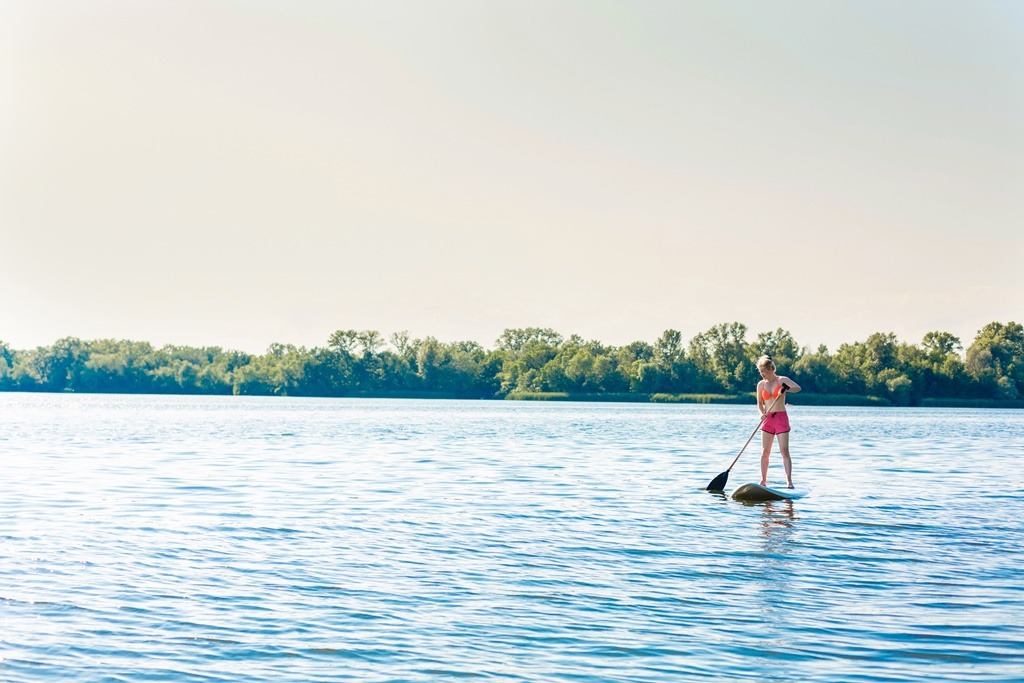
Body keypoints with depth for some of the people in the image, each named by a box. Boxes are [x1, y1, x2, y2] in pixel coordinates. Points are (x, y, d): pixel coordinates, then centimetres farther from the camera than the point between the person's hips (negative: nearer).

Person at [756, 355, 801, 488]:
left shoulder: (782, 380, -2)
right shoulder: (761, 384, 8)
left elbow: (798, 388, -14)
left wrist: (786, 389, -33)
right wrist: (762, 413, -6)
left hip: (781, 418, -3)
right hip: (768, 419, 3)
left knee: (784, 451, -8)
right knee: (765, 452, 0)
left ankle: (789, 481, -8)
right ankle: (763, 481, 7)